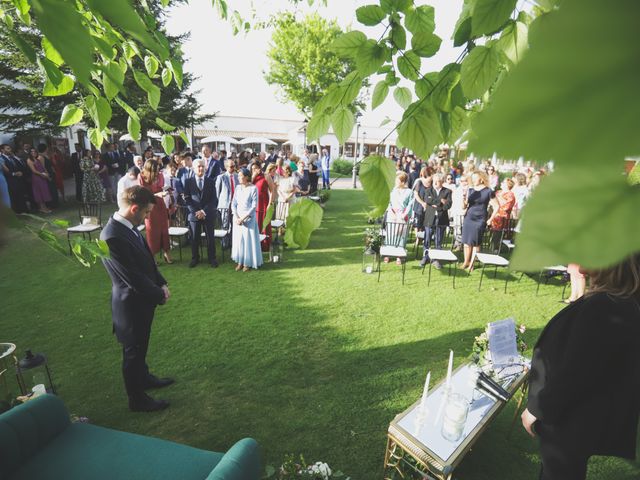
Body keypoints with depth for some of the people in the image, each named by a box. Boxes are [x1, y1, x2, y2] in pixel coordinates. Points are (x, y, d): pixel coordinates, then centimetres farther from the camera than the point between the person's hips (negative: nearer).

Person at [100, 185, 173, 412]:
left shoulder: (129, 227, -2)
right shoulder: (112, 237, -31)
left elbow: (147, 259, 8)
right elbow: (133, 278, -27)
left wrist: (161, 284, -2)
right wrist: (159, 295, -15)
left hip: (143, 299, 9)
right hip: (131, 304, -8)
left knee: (141, 346, 28)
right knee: (133, 352, 12)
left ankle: (144, 377, 51)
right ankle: (137, 399, 32)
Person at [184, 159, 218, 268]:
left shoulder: (210, 181, 3)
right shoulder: (189, 181, 3)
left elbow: (213, 199, -1)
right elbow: (187, 199, -1)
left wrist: (204, 211, -11)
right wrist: (196, 212, -12)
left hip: (208, 214, 0)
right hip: (194, 214, 0)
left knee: (210, 238, 5)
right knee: (194, 238, 8)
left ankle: (212, 258, 18)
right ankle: (195, 258, 23)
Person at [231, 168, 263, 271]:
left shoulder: (253, 188, -9)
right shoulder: (238, 187, 6)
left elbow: (254, 206, -11)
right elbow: (233, 204, 6)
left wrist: (243, 218, -15)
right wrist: (236, 217, -9)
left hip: (249, 218, -4)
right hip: (238, 218, 5)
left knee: (249, 239, 2)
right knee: (238, 239, 7)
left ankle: (248, 263, 14)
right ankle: (240, 262, 19)